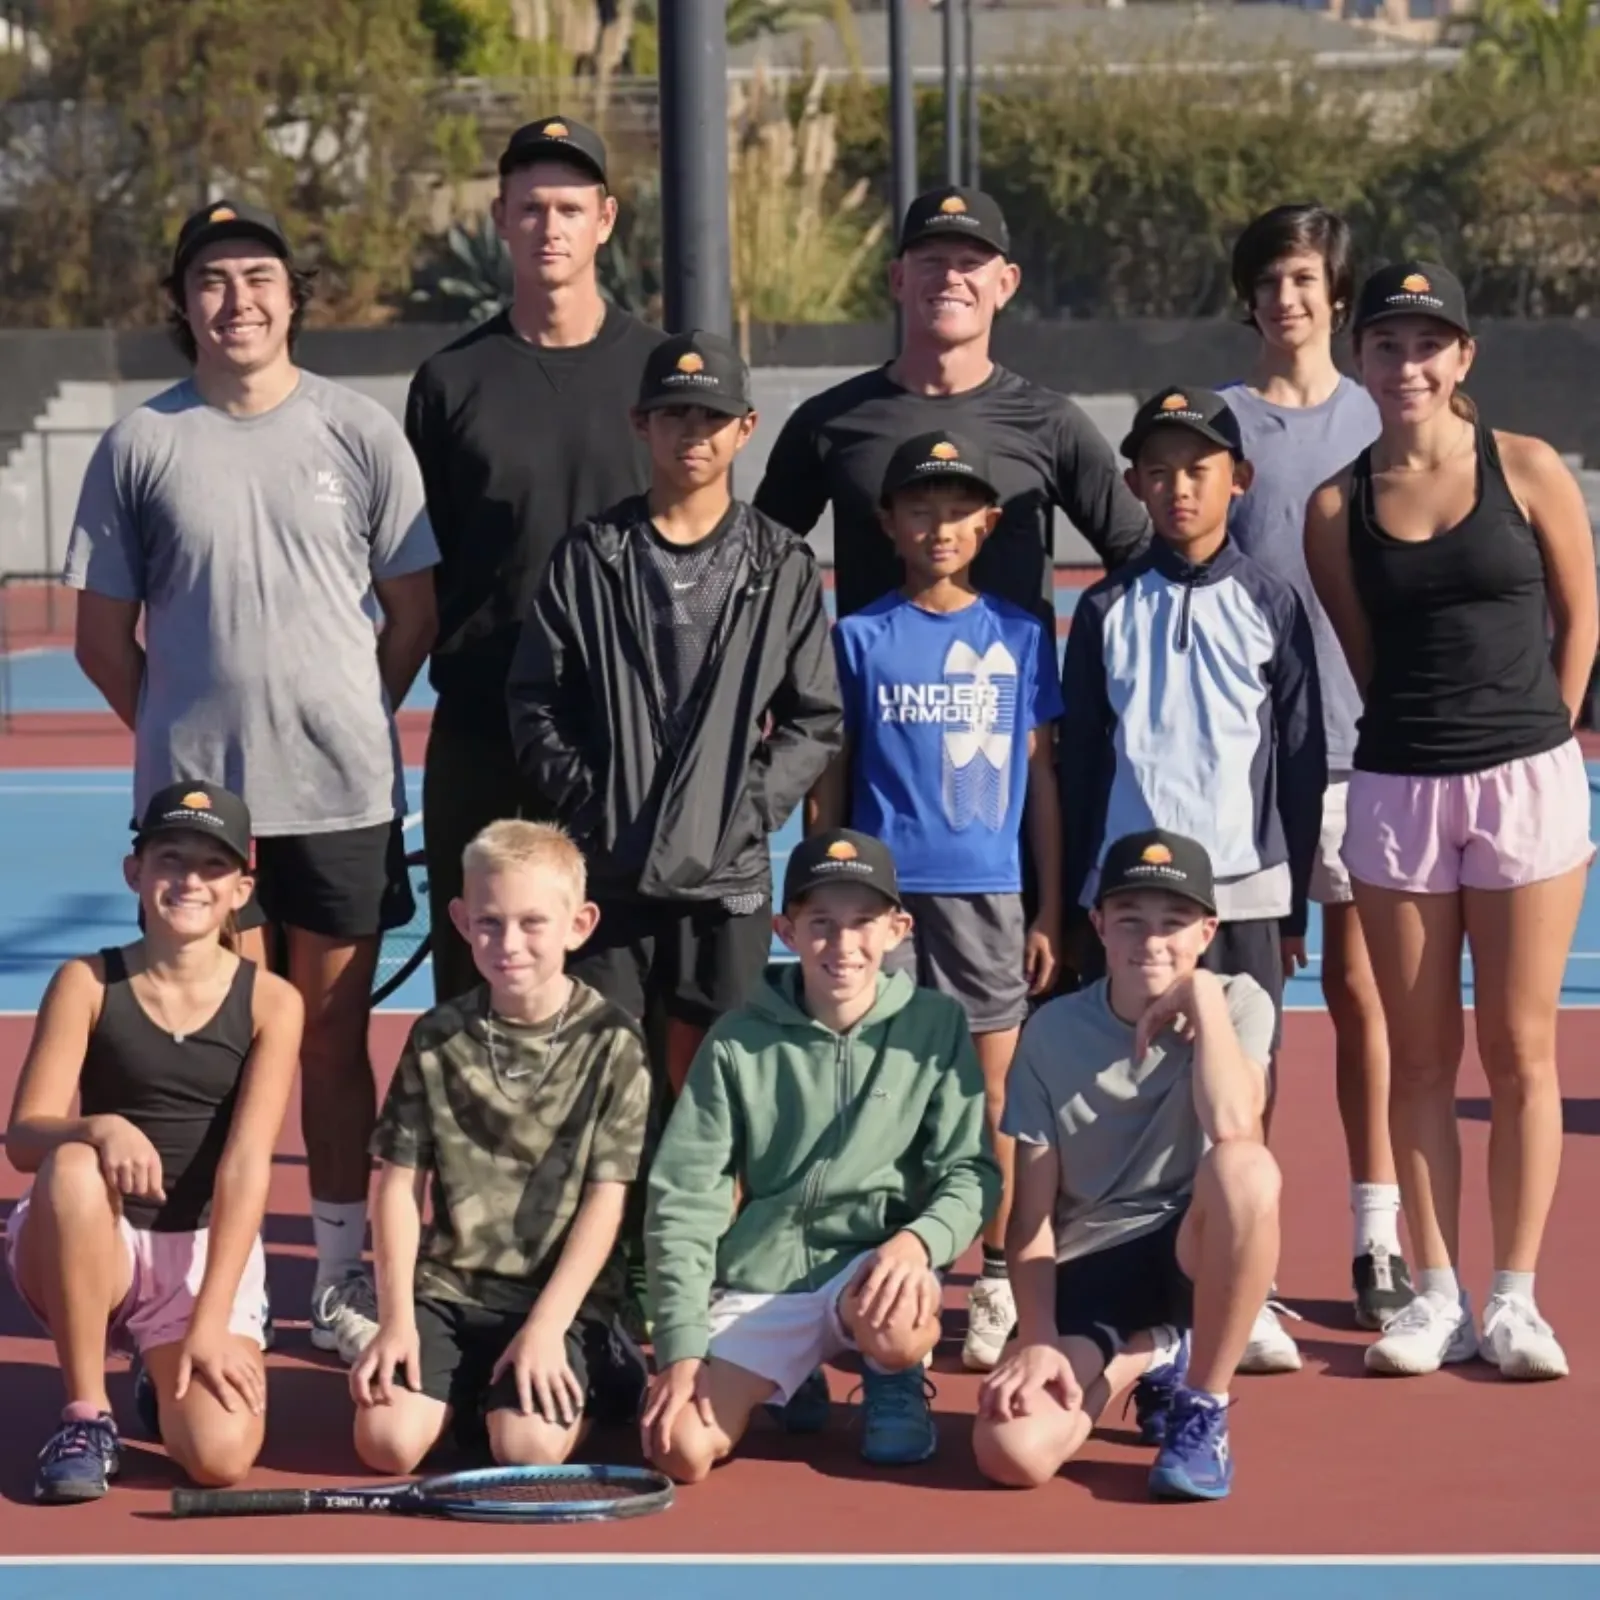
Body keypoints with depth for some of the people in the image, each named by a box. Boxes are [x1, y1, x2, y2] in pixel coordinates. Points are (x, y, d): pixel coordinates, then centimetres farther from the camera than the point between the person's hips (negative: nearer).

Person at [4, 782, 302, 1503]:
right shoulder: (86, 983, -4)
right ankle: (85, 1415, -17)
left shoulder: (271, 1002, -4)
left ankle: (160, 1374, 17)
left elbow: (246, 1164, -12)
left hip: (208, 1252, 1)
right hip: (86, 1251, 0)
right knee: (74, 1164, -35)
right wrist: (98, 1128, -37)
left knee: (220, 1455, -24)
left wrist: (210, 1320, -20)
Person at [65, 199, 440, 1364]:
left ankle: (344, 1279, 14)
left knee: (335, 1038, 5)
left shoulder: (362, 432, 1)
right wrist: (187, 737, 7)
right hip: (195, 798, 0)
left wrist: (345, 723, 7)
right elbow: (104, 639, 7)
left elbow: (414, 614, 7)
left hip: (343, 795, 0)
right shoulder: (140, 447, 2)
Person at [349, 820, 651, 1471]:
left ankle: (590, 1373, 8)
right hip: (449, 1286, 2)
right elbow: (400, 1182, 3)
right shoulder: (437, 1039, 2)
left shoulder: (611, 1045, -6)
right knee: (386, 1438, -18)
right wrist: (397, 1318, -7)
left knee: (527, 1448, -24)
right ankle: (466, 1388, 14)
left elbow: (606, 1198, -7)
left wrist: (547, 1325, -15)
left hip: (561, 1294, -2)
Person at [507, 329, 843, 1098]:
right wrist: (586, 804, -6)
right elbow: (534, 704, 4)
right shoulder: (589, 558, 4)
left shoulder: (783, 567, 4)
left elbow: (815, 720, 4)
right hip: (605, 870, 0)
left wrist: (751, 809, -6)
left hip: (728, 875, 0)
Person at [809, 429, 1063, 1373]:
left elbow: (1042, 776, 8)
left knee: (995, 1092, 3)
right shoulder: (861, 638, 5)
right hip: (883, 887, 0)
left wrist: (1051, 911, 4)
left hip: (988, 891, 0)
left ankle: (996, 1282, 15)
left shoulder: (1020, 638, 6)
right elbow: (830, 775, 8)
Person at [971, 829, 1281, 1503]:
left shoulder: (1238, 1004, -4)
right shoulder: (1053, 1032, -3)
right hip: (1086, 1270, 1)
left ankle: (1204, 1409, -17)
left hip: (1197, 1252, -1)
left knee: (1244, 1165, -38)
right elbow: (1032, 1213, -3)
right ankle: (1150, 1356, 10)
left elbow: (1231, 1126, -27)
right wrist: (1037, 1340, -16)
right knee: (1012, 1453, -27)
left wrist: (1202, 995, -19)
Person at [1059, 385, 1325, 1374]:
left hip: (1244, 885, -1)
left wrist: (1296, 902, 3)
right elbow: (1079, 762, 8)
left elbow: (1302, 761, 5)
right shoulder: (1109, 611, 5)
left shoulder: (1269, 605, 3)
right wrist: (1073, 900, 5)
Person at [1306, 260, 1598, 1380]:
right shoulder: (1338, 506, 2)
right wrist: (1420, 740, 6)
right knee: (1420, 1056, 5)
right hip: (1397, 791, 2)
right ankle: (1437, 1296, 12)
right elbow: (1356, 657, 11)